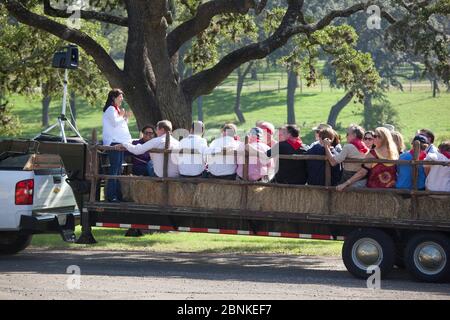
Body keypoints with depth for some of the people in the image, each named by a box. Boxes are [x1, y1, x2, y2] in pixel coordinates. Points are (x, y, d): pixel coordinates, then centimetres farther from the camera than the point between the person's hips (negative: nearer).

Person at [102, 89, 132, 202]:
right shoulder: (110, 109, -9)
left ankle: (117, 194, 12)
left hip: (120, 142, 10)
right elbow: (115, 122, -19)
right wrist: (122, 116, -6)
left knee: (118, 169, 10)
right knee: (114, 169, -12)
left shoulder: (117, 109, 21)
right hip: (114, 142, -10)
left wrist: (126, 117, 10)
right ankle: (110, 195, -13)